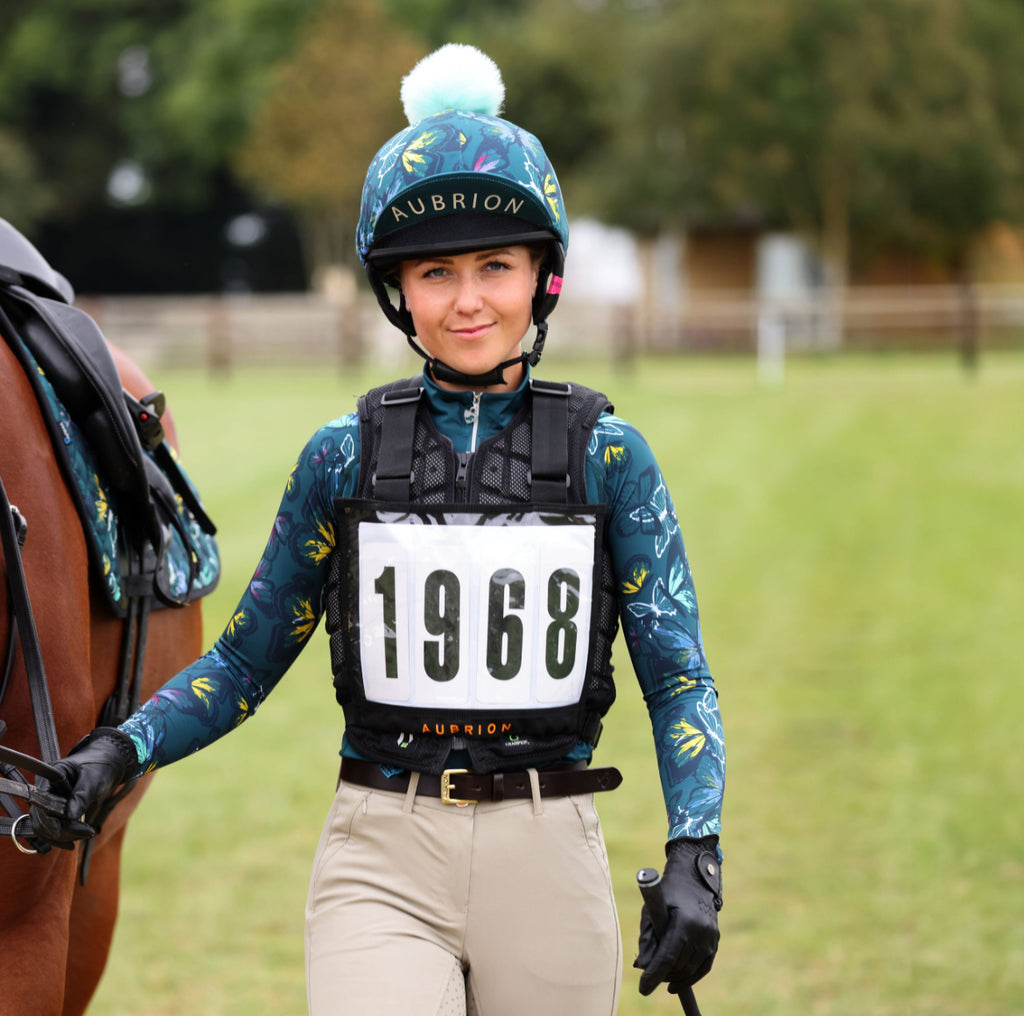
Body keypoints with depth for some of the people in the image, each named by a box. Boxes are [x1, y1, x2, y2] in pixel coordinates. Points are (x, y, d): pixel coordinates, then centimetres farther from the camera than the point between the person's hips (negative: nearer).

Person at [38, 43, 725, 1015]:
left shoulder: (605, 455, 1)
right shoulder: (343, 458, 3)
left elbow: (677, 678, 0)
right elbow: (246, 661, 10)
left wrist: (694, 860, -12)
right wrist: (119, 749, -6)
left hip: (548, 859, 1)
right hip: (382, 859, 0)